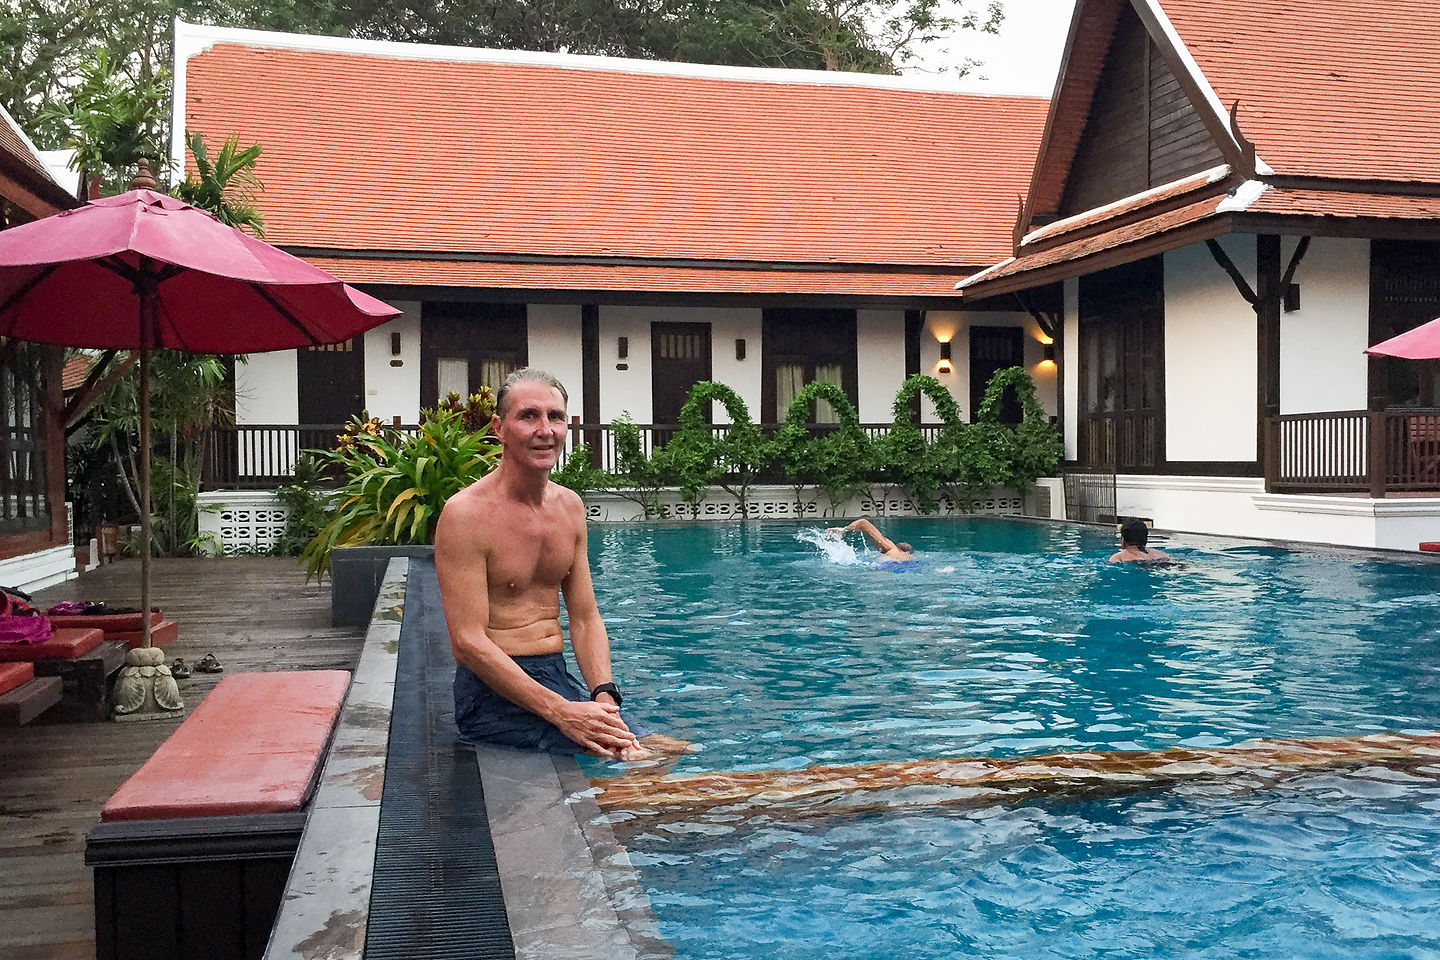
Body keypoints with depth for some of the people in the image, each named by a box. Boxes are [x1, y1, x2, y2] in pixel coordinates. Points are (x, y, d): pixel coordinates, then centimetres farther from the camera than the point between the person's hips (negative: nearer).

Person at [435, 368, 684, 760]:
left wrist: (603, 696, -9)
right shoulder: (466, 513, -13)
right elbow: (468, 643, -18)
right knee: (619, 755, -24)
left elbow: (586, 619, 10)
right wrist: (560, 712, -24)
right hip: (494, 692, -7)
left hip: (559, 679, 7)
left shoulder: (570, 506, 9)